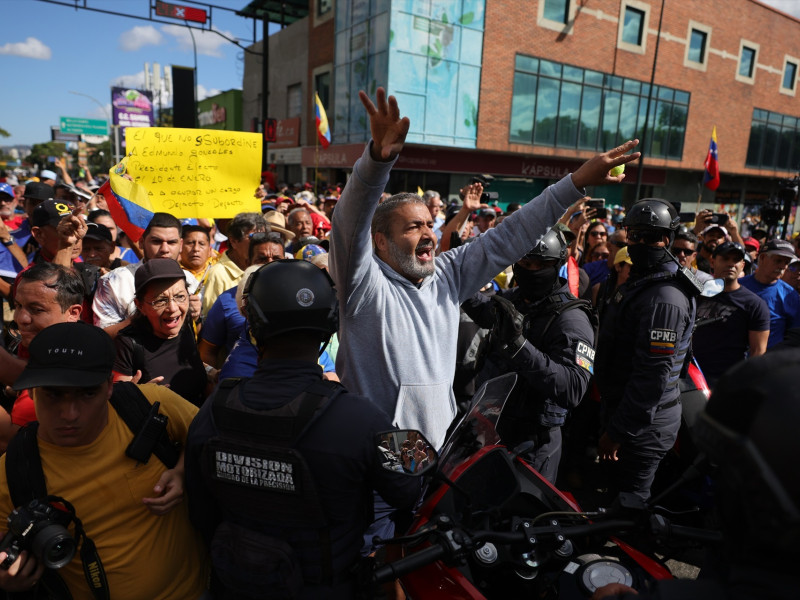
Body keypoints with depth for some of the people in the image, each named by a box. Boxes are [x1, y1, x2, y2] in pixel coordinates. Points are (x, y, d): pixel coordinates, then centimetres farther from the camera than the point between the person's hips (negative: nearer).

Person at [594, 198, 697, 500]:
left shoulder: (665, 298, -22)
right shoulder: (639, 280, 11)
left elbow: (653, 375, -27)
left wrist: (618, 431, -22)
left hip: (643, 425, -10)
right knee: (619, 490, 23)